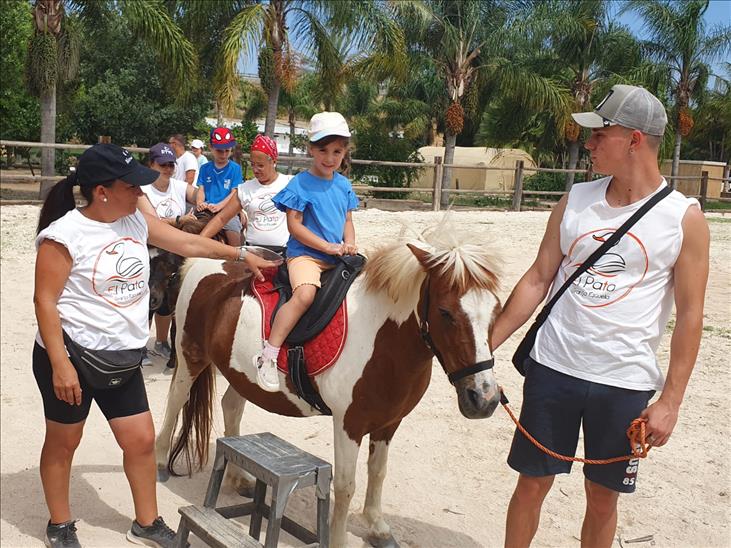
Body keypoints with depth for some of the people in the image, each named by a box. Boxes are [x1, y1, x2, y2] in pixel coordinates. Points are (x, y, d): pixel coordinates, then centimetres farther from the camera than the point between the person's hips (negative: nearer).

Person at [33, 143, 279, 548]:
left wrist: (242, 256, 13)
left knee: (142, 440, 9)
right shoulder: (64, 234, -18)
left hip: (121, 358, 6)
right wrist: (60, 366, -21)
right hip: (71, 355, -6)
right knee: (63, 442, 13)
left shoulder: (136, 221, 2)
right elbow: (45, 301, -17)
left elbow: (189, 244, 12)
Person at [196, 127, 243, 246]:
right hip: (206, 211, 2)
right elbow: (201, 190, 12)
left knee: (233, 228, -32)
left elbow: (234, 193, -1)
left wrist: (219, 206, -17)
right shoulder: (205, 168, 16)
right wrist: (200, 203, -11)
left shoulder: (235, 168, 7)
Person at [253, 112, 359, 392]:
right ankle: (267, 355, -27)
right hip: (304, 254, -7)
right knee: (306, 293, -33)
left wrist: (349, 245, -3)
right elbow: (294, 225, -9)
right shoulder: (300, 184, -5)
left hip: (337, 258, 7)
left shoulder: (344, 185, 13)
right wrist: (328, 246, -14)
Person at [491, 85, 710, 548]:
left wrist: (670, 401, -8)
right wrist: (486, 345, 1)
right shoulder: (577, 201, 2)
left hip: (625, 383, -2)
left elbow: (690, 315, -4)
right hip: (553, 369, 2)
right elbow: (538, 280, 5)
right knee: (532, 484, 11)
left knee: (603, 496, 13)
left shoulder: (684, 218, -5)